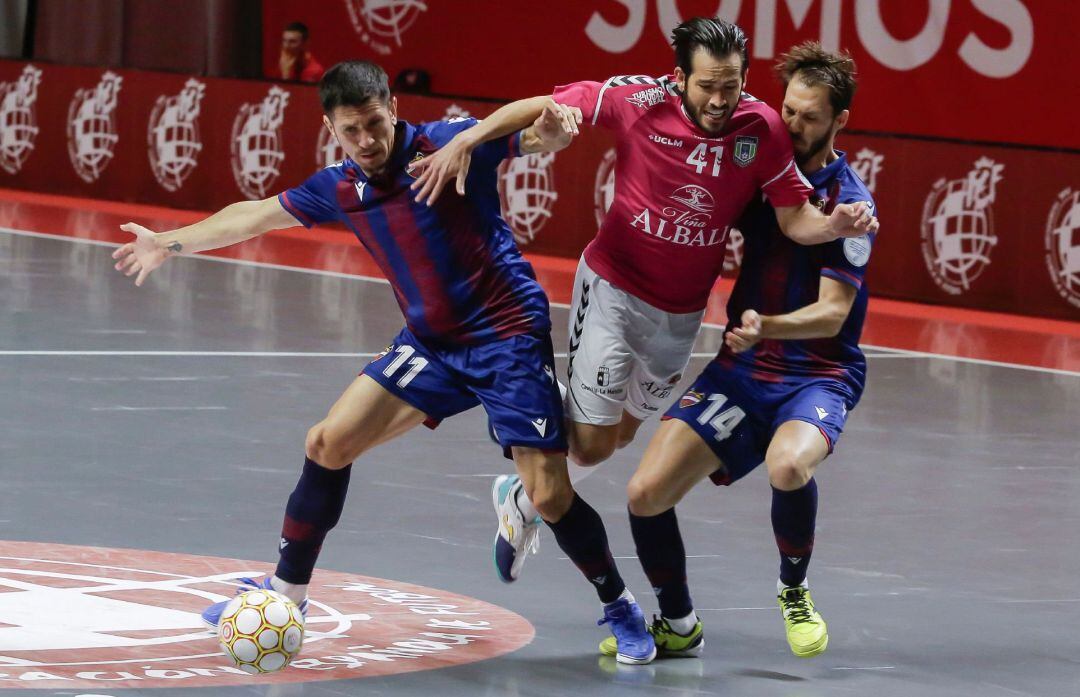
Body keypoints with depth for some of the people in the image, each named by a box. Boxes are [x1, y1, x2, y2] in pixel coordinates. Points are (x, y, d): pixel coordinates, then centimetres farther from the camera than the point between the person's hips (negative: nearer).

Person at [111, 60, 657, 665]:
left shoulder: (449, 144, -14)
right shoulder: (339, 189, 3)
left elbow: (537, 134, -22)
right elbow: (255, 216, 18)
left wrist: (553, 125, -47)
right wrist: (170, 244, 22)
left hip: (507, 336, -6)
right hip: (430, 343, 6)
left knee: (550, 497, -13)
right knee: (329, 443, -2)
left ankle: (620, 609, 10)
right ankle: (286, 591, 15)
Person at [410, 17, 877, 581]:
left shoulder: (762, 128, -14)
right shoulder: (640, 101, -20)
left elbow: (794, 219, -11)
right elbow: (541, 108, -12)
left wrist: (835, 224, -33)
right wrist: (466, 141, -23)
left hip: (680, 312, 3)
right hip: (613, 287, -3)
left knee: (620, 435, 17)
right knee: (590, 446, -9)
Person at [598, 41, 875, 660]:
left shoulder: (849, 202, -13)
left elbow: (832, 313, -19)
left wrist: (765, 325, -37)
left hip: (819, 373, -5)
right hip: (741, 369, 5)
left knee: (788, 466, -38)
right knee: (646, 494, -10)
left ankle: (795, 591, -7)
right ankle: (678, 627, 14)